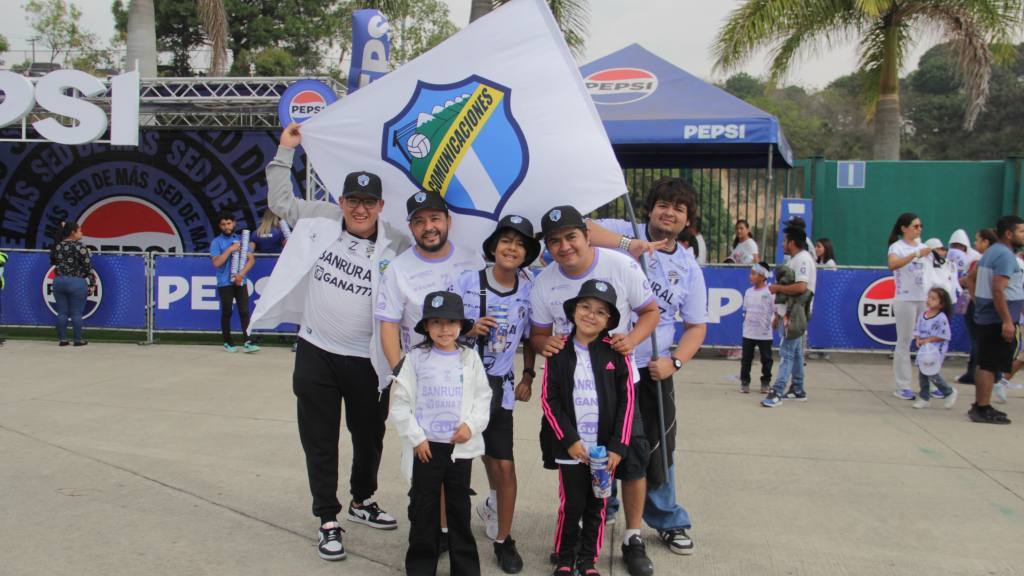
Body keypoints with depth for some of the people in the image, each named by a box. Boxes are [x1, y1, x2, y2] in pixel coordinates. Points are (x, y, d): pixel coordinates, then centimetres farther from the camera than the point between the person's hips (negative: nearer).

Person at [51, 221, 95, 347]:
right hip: (77, 282, -5)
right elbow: (88, 266, -10)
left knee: (62, 312, 8)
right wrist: (91, 283, -6)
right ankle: (78, 340, 3)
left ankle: (62, 339, 9)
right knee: (76, 313, 0)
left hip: (59, 281, 5)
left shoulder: (57, 246, 8)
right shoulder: (80, 247, -10)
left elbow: (54, 262, 18)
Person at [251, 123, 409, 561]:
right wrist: (285, 151, 10)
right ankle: (327, 521, 22)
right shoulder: (320, 220, -2)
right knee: (319, 440, 7)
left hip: (367, 361, 0)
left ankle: (362, 501, 43)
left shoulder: (396, 245, -7)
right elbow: (280, 200, 12)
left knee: (370, 435, 17)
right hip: (316, 355, 0)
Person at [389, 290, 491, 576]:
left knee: (459, 507, 11)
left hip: (461, 446, 1)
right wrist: (415, 437, -8)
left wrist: (471, 424, -10)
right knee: (423, 507, 7)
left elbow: (482, 397, 6)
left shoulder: (470, 358, 2)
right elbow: (400, 403, -3)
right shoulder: (415, 358, -4)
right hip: (425, 446, -1)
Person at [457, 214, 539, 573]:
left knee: (504, 466, -3)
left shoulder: (528, 288, -1)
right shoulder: (468, 281, -8)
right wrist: (470, 330, -21)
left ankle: (503, 540, 17)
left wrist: (528, 377, 6)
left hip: (499, 386, 1)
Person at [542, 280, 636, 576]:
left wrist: (618, 446, -6)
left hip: (606, 448, 1)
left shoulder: (615, 352, -2)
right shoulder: (558, 351, -3)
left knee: (597, 508, 11)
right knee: (571, 506, 5)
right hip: (571, 447, -1)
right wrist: (569, 440, -10)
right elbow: (549, 399, -3)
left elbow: (627, 399, -1)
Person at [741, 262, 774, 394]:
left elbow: (777, 311, -9)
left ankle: (765, 383, 19)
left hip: (765, 334, -4)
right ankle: (744, 382, 15)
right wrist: (745, 321, 3)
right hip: (748, 333, 4)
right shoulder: (748, 292, 6)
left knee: (766, 359, 7)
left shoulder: (770, 292, -9)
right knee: (746, 358, 7)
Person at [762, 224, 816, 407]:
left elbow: (801, 287, -27)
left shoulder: (803, 259, -15)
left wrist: (777, 288, -14)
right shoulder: (794, 259, 16)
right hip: (789, 314, 10)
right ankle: (798, 390, 23)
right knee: (795, 352, 15)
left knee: (787, 353, -11)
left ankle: (777, 392, -13)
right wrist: (778, 314, 20)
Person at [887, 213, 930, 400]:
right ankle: (902, 386, 1)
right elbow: (892, 265, -29)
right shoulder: (897, 247, -7)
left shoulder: (922, 246, 12)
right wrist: (916, 254, -39)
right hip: (905, 300, -6)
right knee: (904, 342, -3)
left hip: (925, 299, 6)